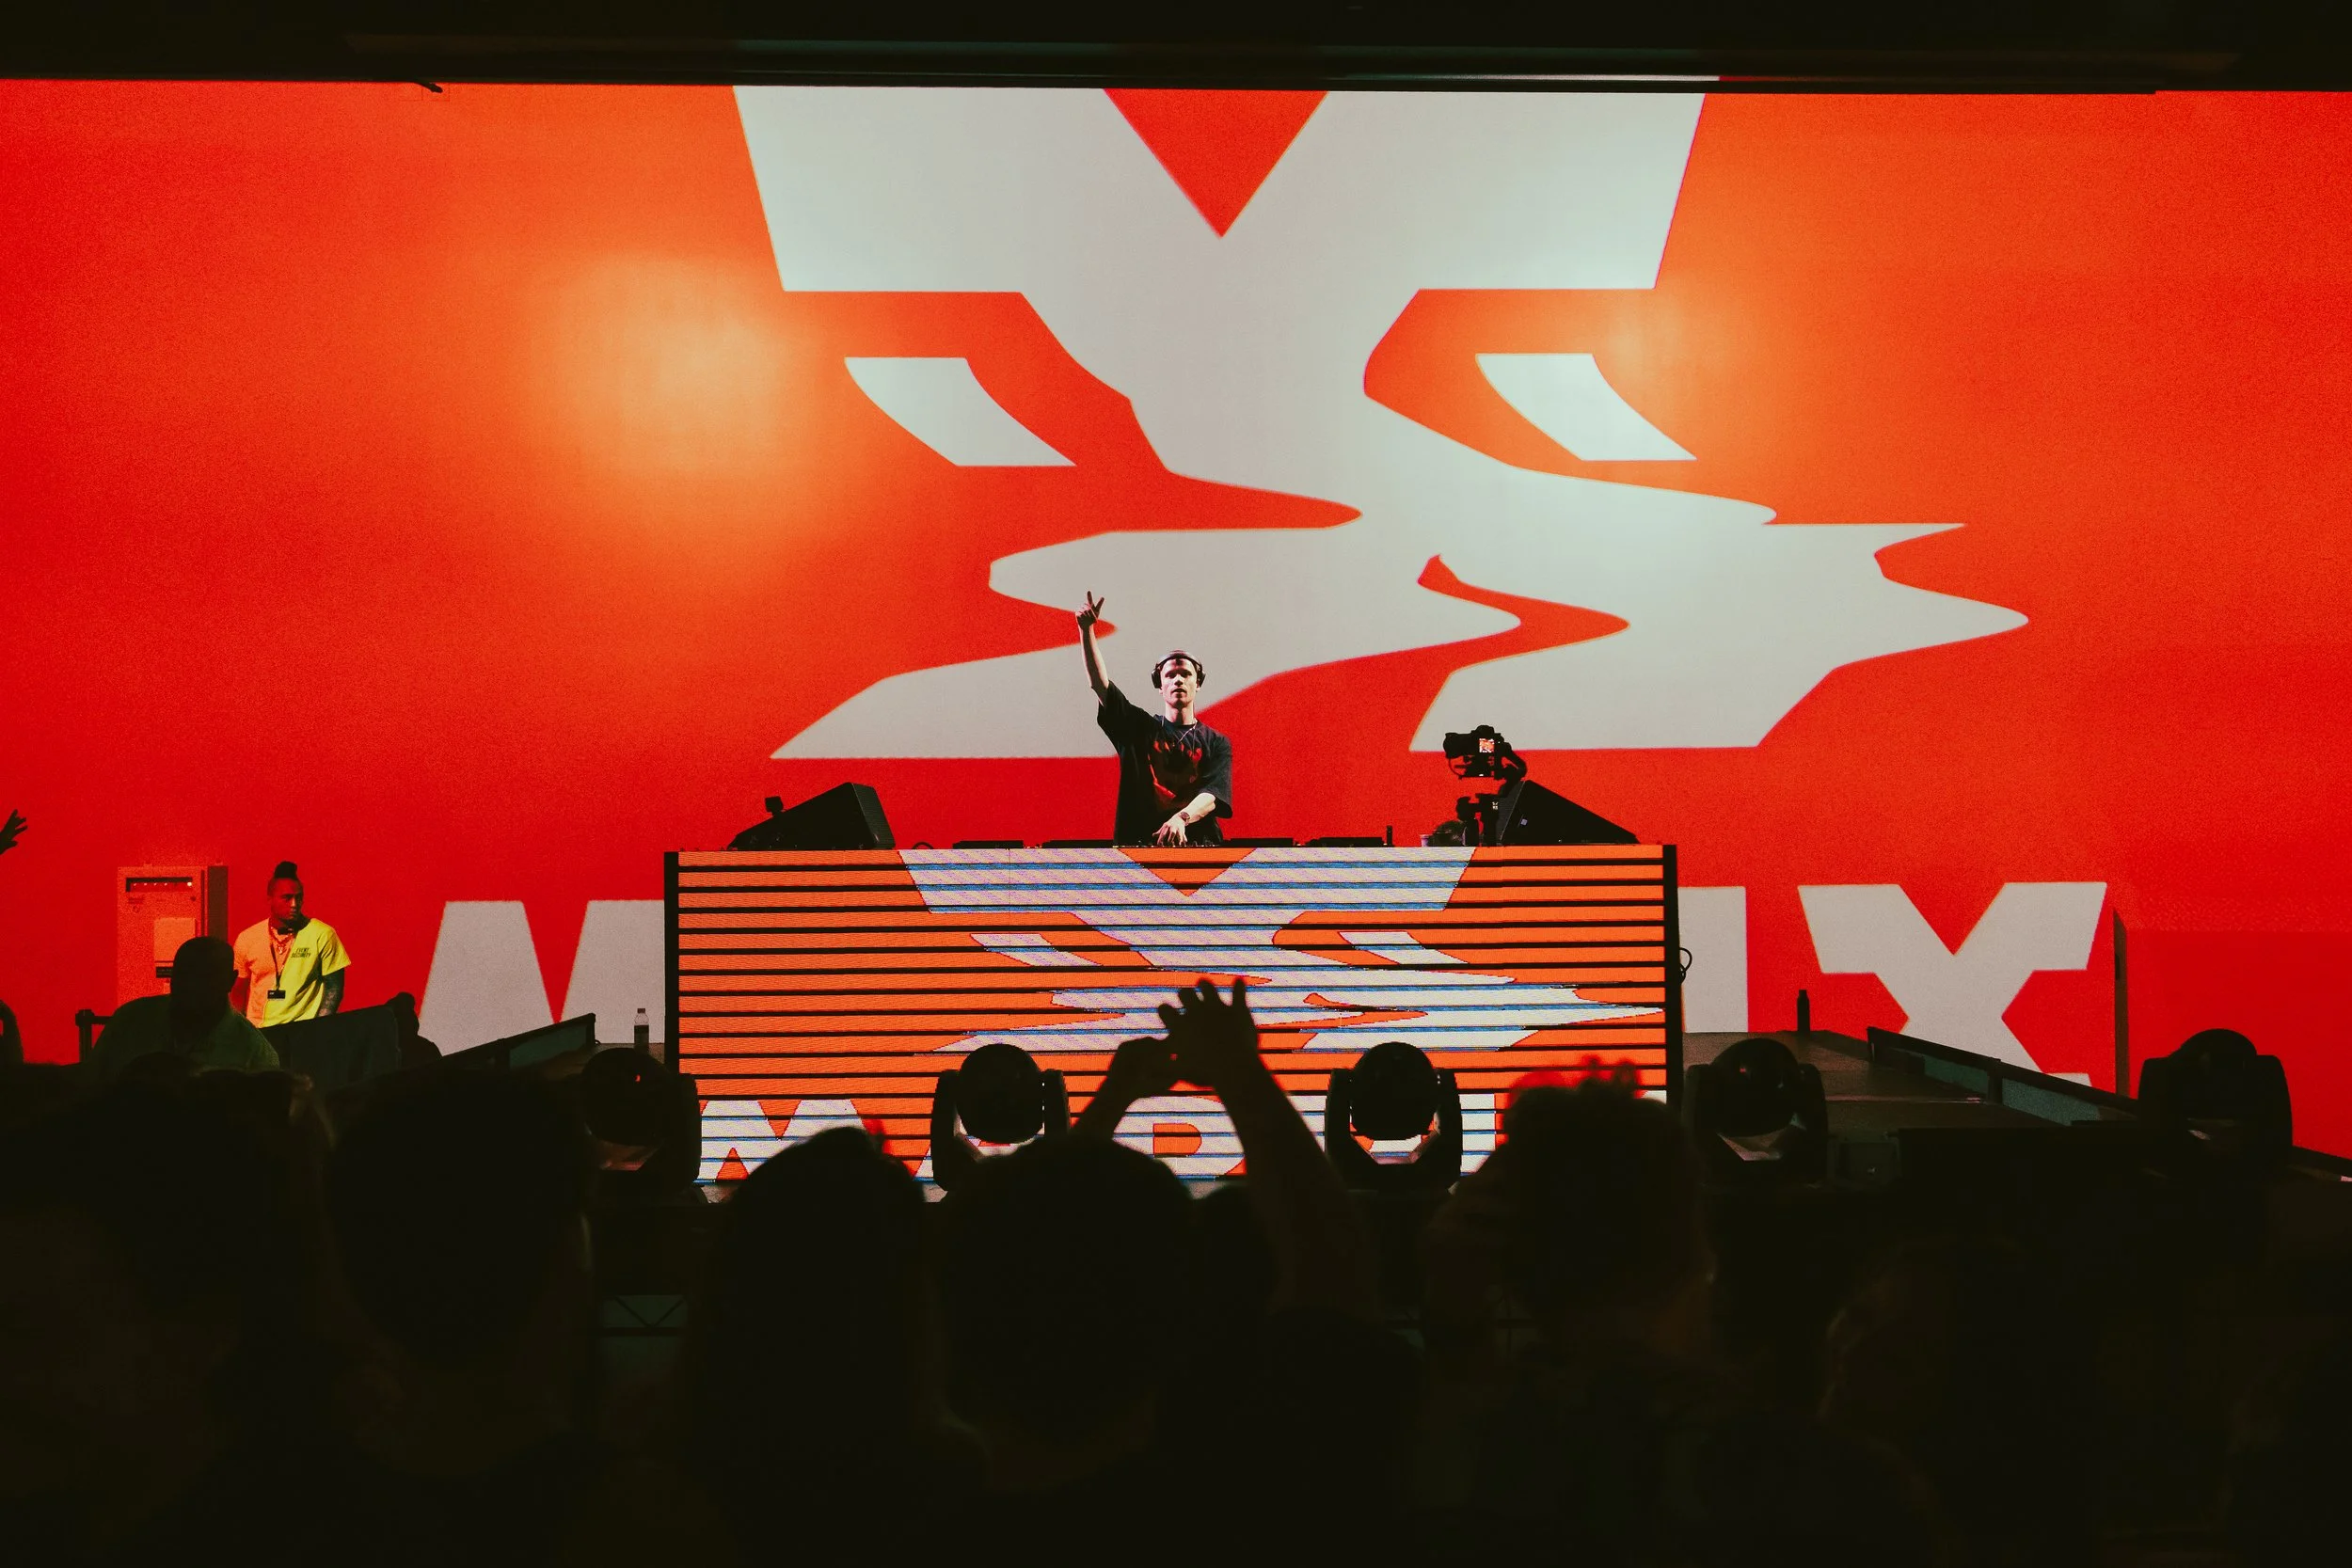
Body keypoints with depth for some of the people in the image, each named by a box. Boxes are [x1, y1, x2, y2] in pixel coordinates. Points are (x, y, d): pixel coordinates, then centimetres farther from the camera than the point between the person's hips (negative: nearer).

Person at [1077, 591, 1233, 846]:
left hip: (1198, 843, 0)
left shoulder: (1216, 743, 11)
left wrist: (1181, 818, -27)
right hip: (1139, 842, 0)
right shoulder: (1139, 727, 16)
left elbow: (1213, 794, -6)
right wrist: (1086, 630, -5)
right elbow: (1098, 682, 7)